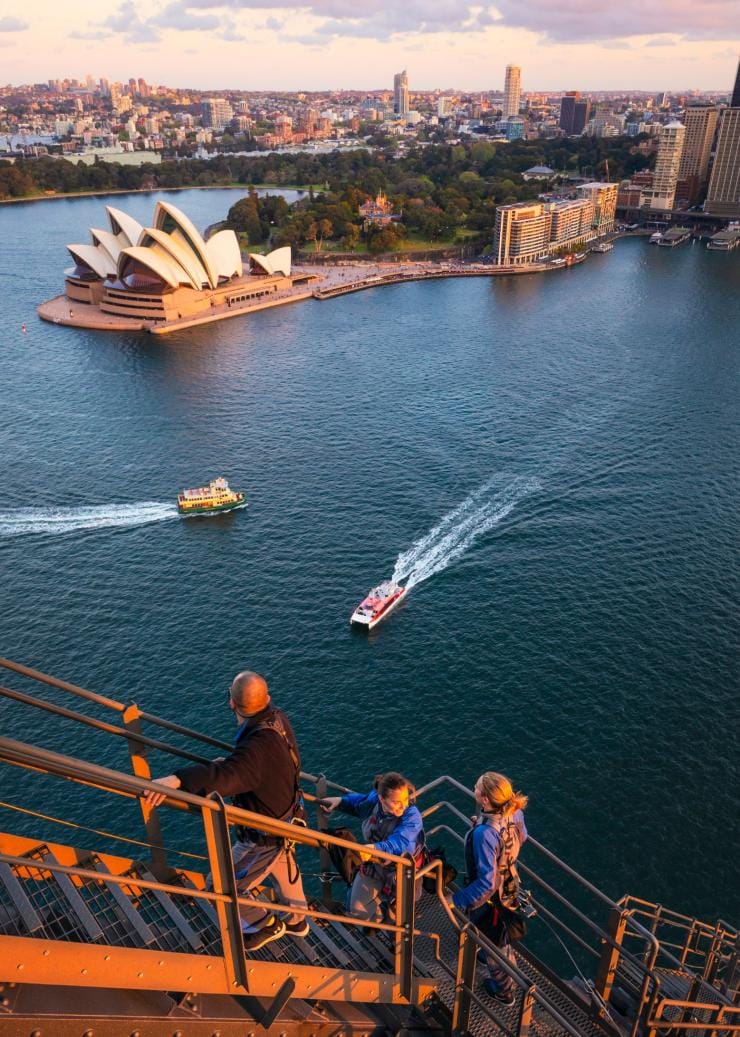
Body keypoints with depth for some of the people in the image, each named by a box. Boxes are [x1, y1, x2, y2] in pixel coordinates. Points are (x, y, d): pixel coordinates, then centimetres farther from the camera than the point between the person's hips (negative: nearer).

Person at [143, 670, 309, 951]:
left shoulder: (258, 747, -41)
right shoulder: (277, 719, -13)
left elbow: (223, 776, -59)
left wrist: (177, 779, -71)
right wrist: (230, 761, 1)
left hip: (263, 837, -9)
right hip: (286, 818, 9)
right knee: (283, 866, 34)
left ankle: (265, 924, 37)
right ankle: (296, 921, 59)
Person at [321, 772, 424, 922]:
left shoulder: (412, 816, -34)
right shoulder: (373, 800, -18)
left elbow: (401, 843, -51)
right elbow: (359, 801, 8)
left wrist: (376, 848, -67)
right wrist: (339, 801, -6)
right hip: (372, 864, 5)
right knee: (358, 911, 7)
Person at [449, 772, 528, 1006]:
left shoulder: (484, 833, -43)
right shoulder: (515, 813, -21)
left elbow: (487, 882, -38)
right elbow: (522, 837, 2)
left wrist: (457, 899, -28)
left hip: (490, 897, -6)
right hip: (509, 884, 6)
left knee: (493, 942, 23)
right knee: (501, 933, 36)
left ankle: (504, 991, 49)